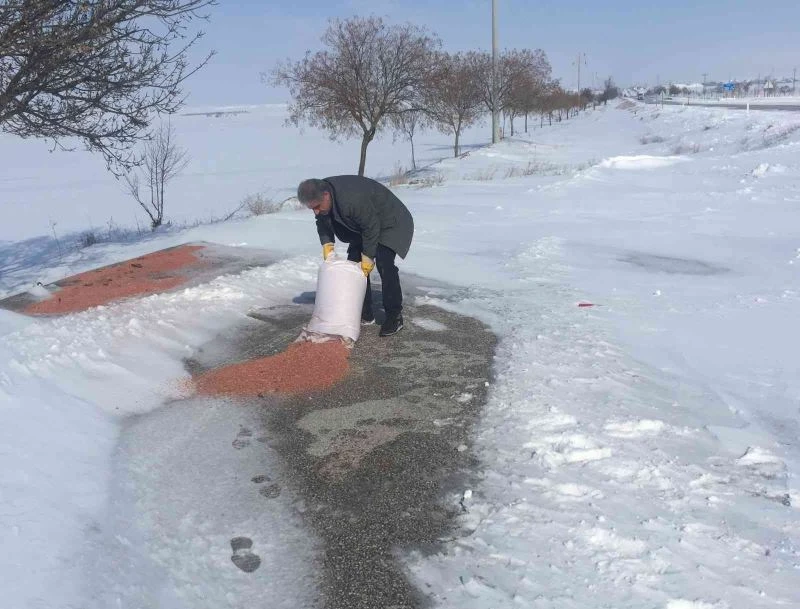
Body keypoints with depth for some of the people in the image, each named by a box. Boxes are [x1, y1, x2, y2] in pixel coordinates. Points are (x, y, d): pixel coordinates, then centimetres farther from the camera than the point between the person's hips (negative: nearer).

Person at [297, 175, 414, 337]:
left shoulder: (353, 199, -41)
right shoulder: (320, 196, -14)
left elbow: (371, 228, -31)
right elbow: (323, 222, 3)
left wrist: (368, 257, -22)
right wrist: (327, 244, -13)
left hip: (390, 222, -9)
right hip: (363, 225, 9)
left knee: (384, 263, -24)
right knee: (354, 262, 3)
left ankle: (395, 316, -14)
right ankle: (365, 314, 13)